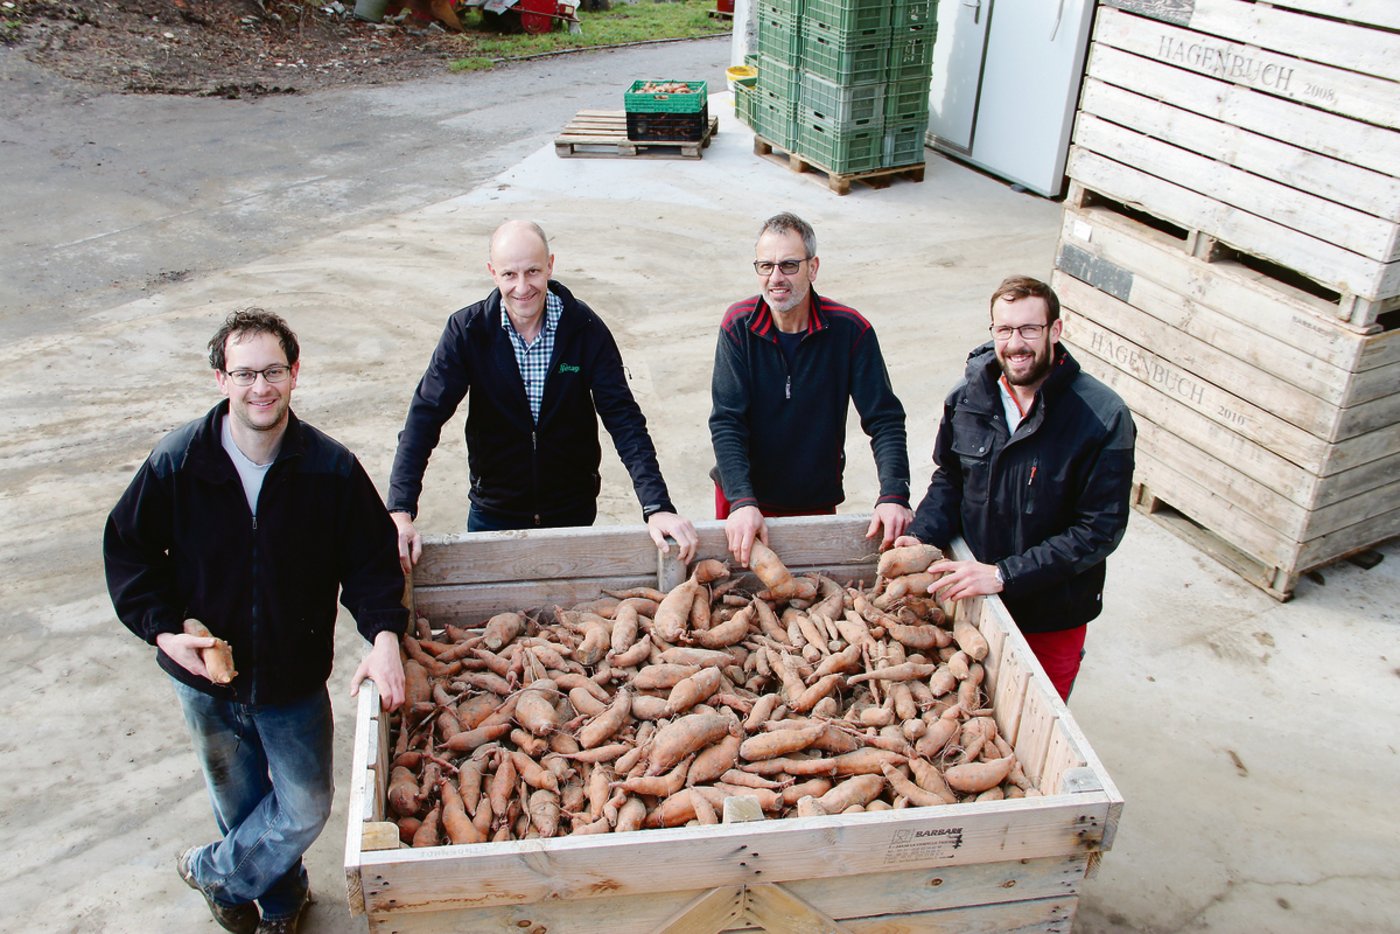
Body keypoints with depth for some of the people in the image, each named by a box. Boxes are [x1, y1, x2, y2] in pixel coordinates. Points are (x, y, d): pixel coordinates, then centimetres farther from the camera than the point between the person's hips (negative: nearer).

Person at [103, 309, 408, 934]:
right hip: (205, 675, 1)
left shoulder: (331, 468, -16)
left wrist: (384, 633, -24)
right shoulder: (177, 462, -14)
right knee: (240, 803, 21)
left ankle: (213, 871, 39)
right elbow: (128, 548, -2)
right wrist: (161, 628, -14)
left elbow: (371, 560, -8)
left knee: (306, 808, 10)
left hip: (295, 678, -1)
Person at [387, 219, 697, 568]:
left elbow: (623, 418, -16)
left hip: (574, 511, 0)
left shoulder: (585, 328, -13)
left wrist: (658, 507, -27)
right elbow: (425, 416, -16)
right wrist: (400, 511, -28)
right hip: (494, 513, 0)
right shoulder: (466, 330, -13)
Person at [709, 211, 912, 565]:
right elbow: (726, 423, -19)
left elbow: (885, 419, -13)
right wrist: (743, 502, -32)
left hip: (817, 501, 0)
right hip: (741, 496, 0)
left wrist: (894, 496, -27)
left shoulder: (849, 329, -15)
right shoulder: (738, 325, -14)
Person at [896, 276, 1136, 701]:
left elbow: (1099, 531, -20)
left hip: (1051, 614, -3)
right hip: (970, 600, 3)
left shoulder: (1103, 418, -21)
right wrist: (921, 537, -13)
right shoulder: (969, 396, -8)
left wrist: (1003, 575, -25)